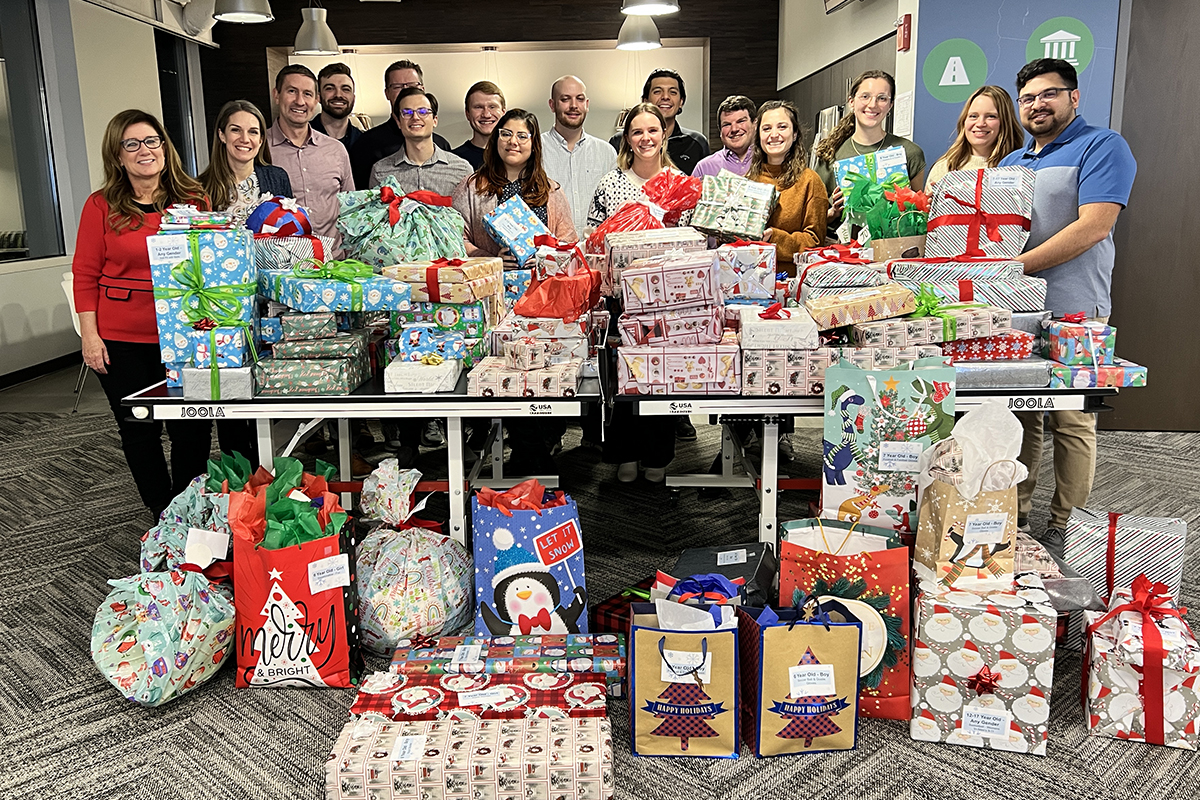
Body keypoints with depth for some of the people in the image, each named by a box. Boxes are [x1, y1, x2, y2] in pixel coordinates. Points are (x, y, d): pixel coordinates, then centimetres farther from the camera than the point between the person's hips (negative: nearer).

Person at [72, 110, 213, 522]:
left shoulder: (194, 200, 4)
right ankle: (163, 515, 25)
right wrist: (90, 335, -5)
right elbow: (85, 274, 1)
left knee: (191, 427, 4)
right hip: (121, 338, 0)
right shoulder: (101, 206, 0)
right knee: (139, 429, 9)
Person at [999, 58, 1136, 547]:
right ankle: (1014, 517, 19)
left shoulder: (1101, 147, -2)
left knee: (1071, 423, -1)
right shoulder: (1011, 162, 21)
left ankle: (1063, 529, 9)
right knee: (1019, 418, 10)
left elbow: (1092, 228, -15)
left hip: (1071, 311, -6)